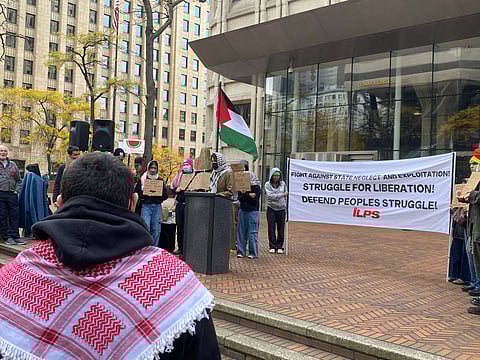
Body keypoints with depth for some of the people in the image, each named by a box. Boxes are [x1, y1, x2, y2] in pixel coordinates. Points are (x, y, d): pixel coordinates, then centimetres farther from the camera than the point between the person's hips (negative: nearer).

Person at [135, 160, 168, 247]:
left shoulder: (160, 180, 12)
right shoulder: (142, 179, 6)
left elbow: (165, 195, 9)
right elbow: (137, 193, 1)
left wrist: (158, 194, -10)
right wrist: (146, 195, -14)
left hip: (157, 206, 2)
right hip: (146, 205, -2)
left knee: (156, 229, 3)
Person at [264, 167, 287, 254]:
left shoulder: (283, 183, 6)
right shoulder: (267, 184, -2)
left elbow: (285, 196, 13)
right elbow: (270, 195, -14)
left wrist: (285, 205, 10)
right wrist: (281, 195, -20)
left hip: (281, 209, 2)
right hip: (271, 209, -2)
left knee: (281, 228, 3)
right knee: (271, 228, 1)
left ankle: (279, 247, 12)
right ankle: (272, 246, 10)